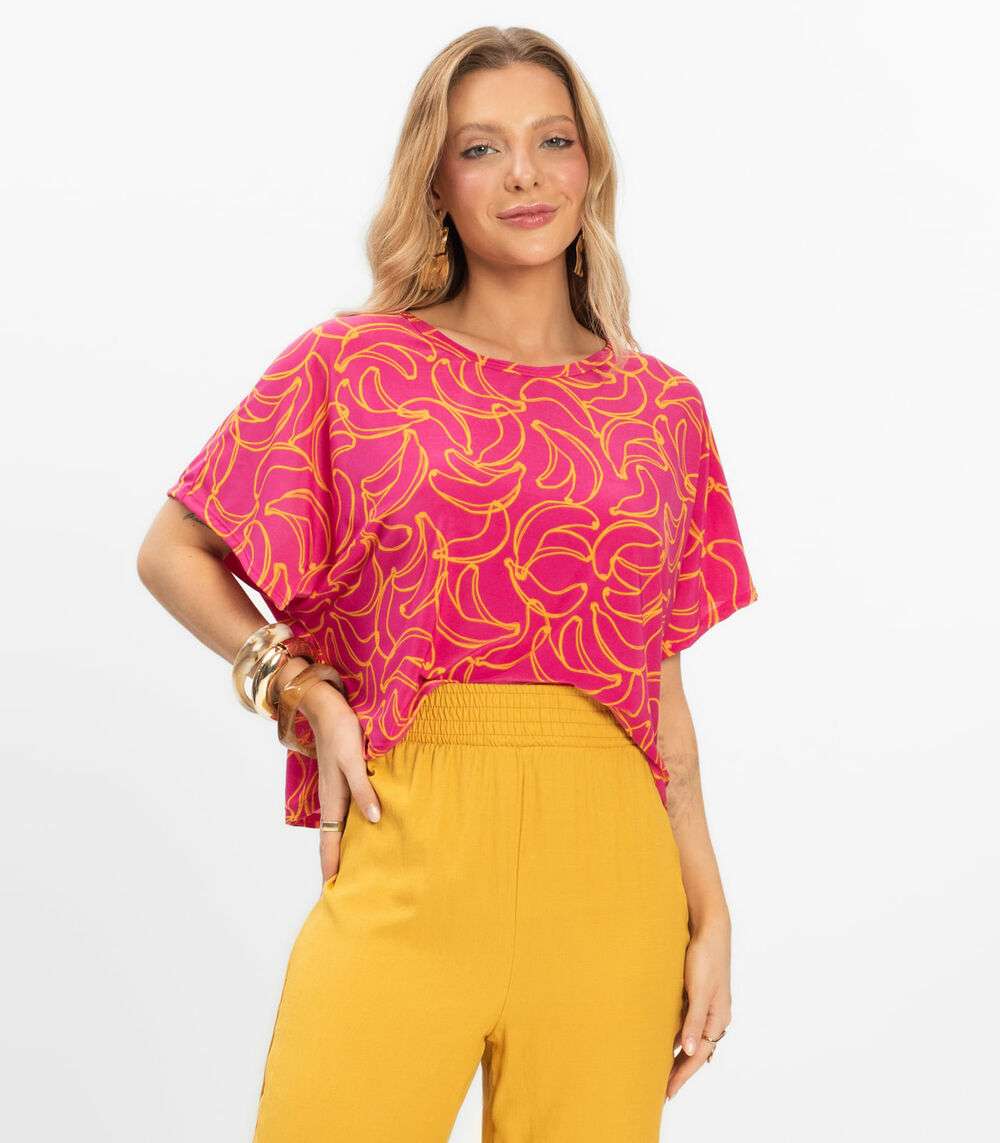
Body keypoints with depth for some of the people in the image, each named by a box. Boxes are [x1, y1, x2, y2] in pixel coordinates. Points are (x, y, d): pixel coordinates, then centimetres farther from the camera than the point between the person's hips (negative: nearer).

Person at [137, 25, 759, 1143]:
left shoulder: (661, 408, 11)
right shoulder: (352, 365, 4)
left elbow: (662, 684, 13)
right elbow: (172, 553, 11)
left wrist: (709, 912, 9)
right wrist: (303, 692, -3)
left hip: (608, 855, 2)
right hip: (412, 841, -2)